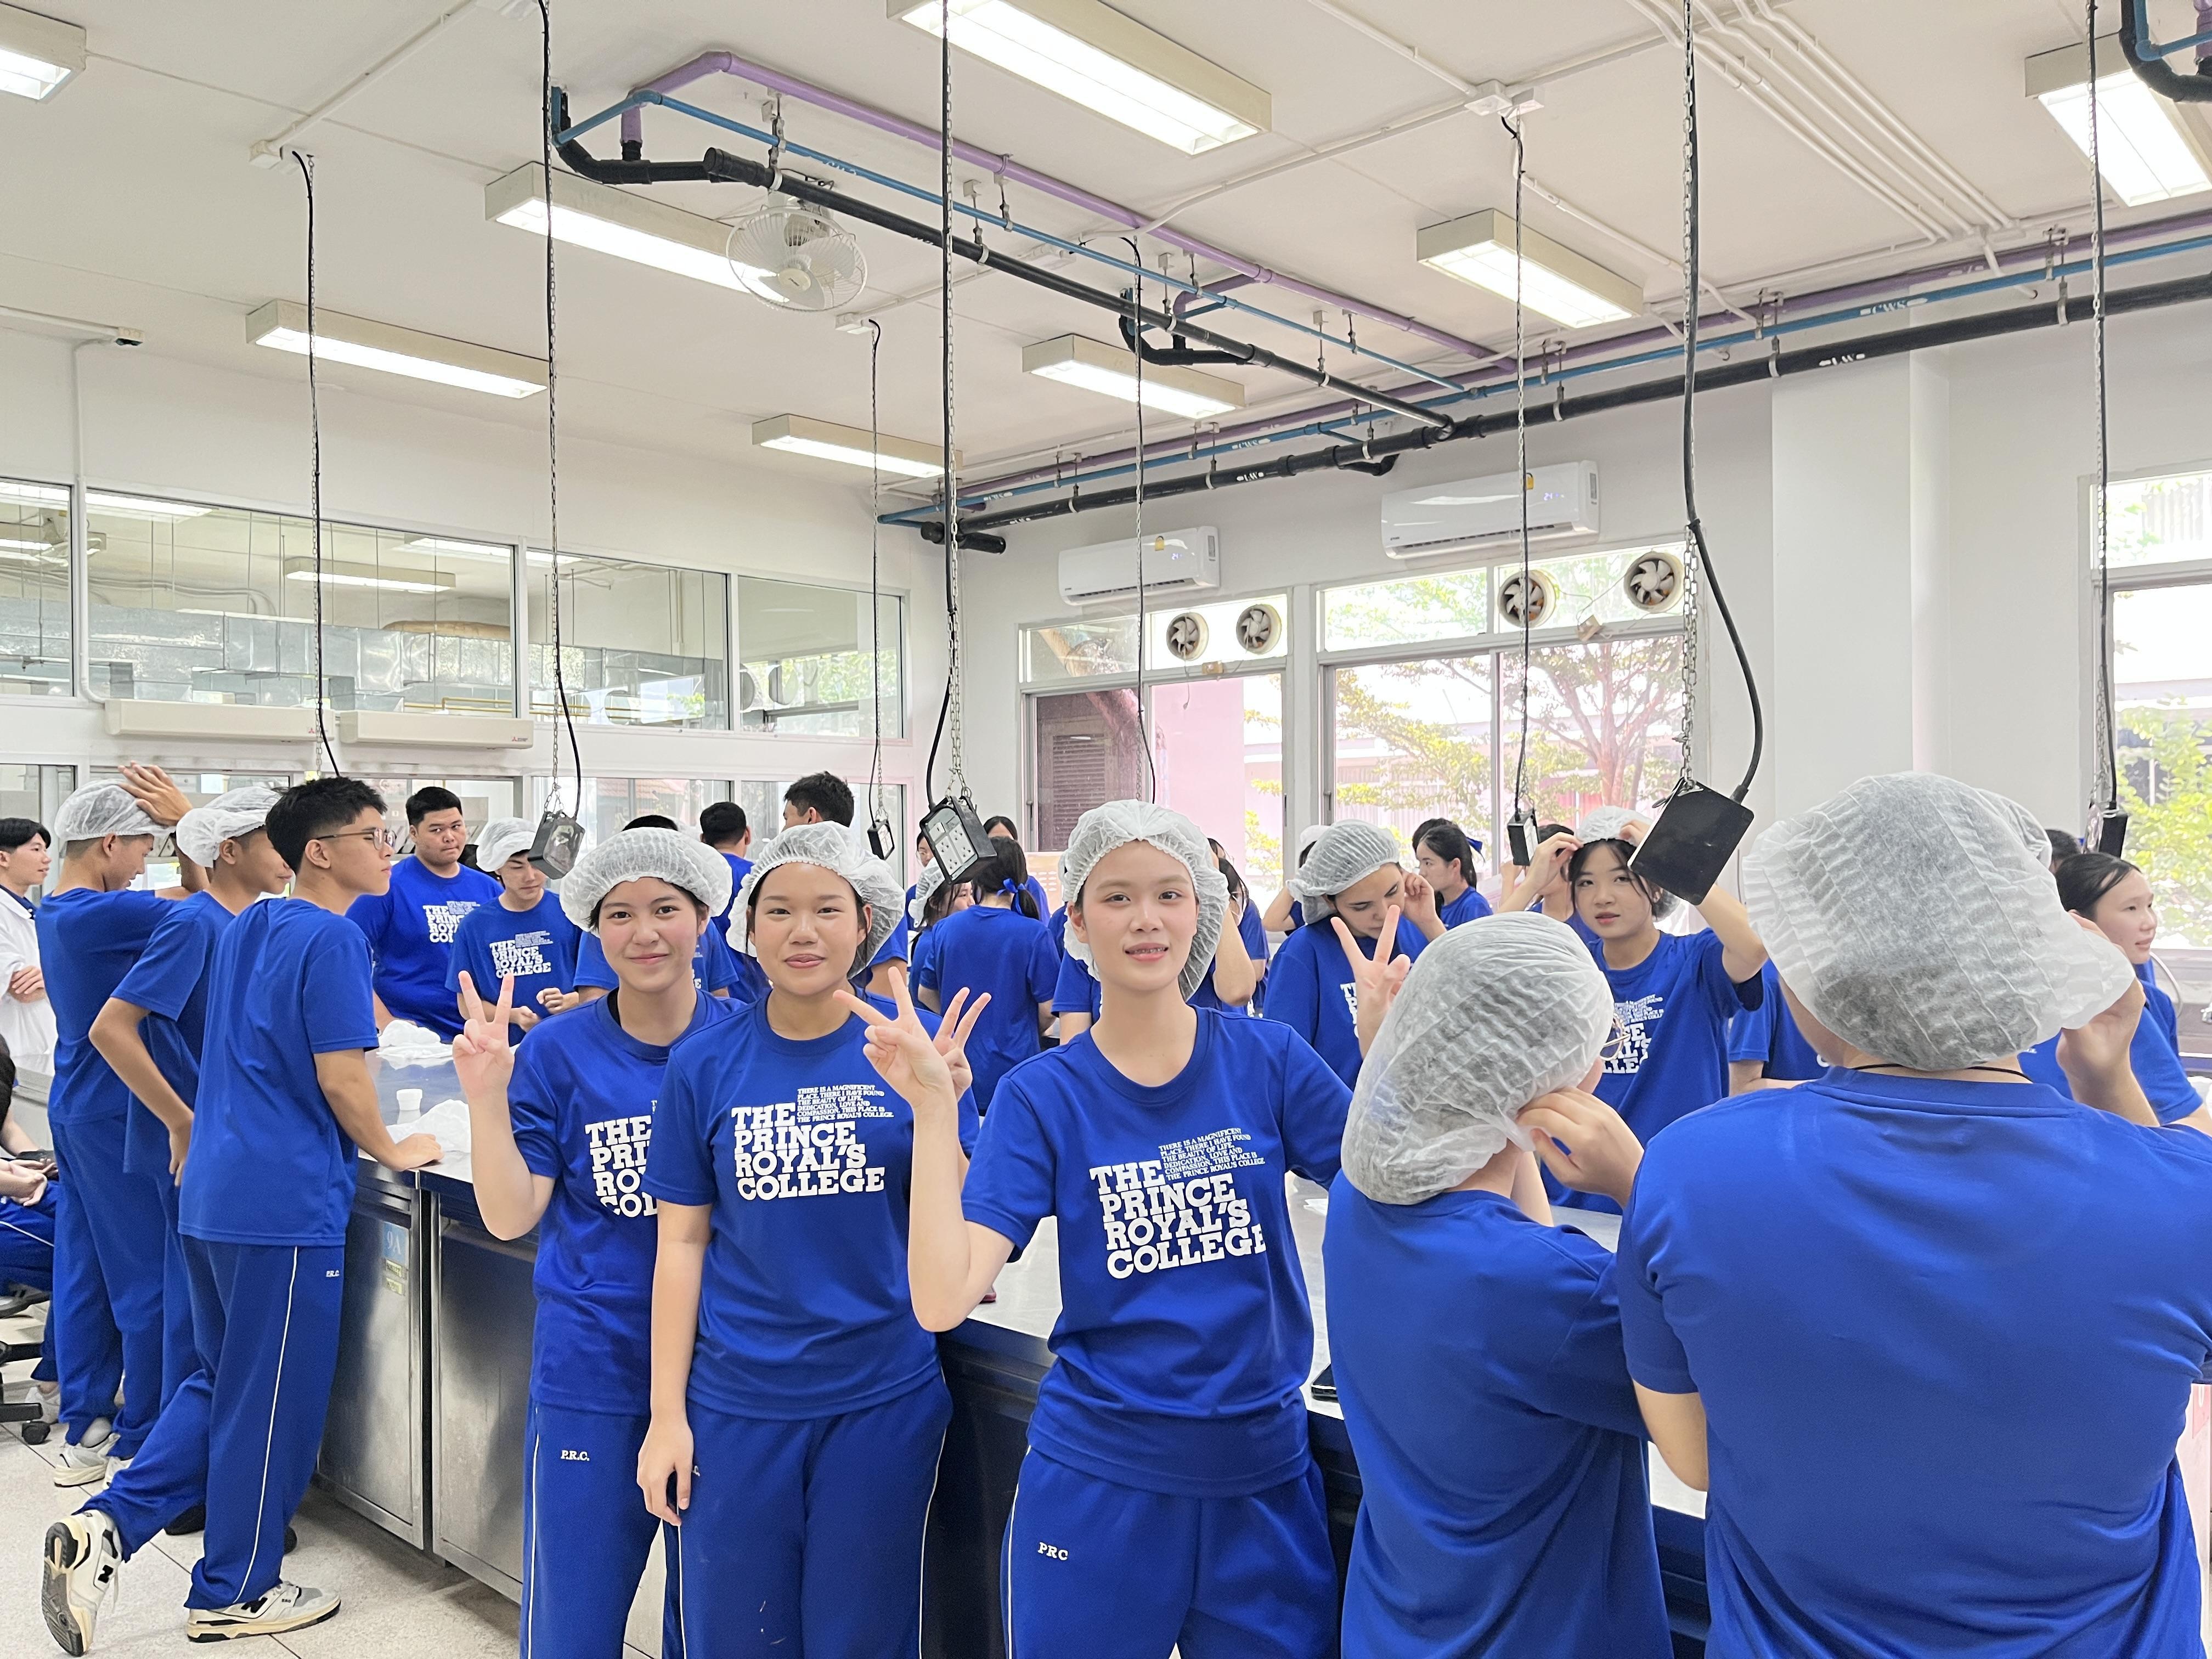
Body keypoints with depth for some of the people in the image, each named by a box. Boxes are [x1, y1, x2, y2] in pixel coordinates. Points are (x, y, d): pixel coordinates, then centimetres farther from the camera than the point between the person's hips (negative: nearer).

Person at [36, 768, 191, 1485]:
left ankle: (84, 1428, 24)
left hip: (76, 1110, 10)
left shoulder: (54, 913, 10)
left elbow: (178, 911, 8)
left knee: (85, 1272, 15)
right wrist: (188, 819, -17)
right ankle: (145, 1442, 12)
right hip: (118, 1116, -10)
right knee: (148, 1281, 1)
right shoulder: (97, 914, -21)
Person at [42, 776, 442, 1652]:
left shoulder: (247, 925, 12)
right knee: (272, 1403, 6)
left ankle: (104, 1525, 12)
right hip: (287, 1202, -9)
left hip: (215, 1190, 9)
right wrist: (394, 1151, -4)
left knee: (223, 1382, 22)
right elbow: (340, 1078, -17)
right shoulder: (334, 938, -15)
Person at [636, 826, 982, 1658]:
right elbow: (682, 1243, 1)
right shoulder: (705, 1063, -4)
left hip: (883, 1396, -1)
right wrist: (666, 1412, 0)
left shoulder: (916, 1047, -7)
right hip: (737, 1403, 1)